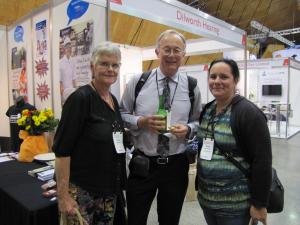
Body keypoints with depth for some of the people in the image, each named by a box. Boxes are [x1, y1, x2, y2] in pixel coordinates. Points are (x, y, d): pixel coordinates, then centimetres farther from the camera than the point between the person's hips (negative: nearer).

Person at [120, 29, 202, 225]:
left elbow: (198, 122, 8)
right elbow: (121, 115, 2)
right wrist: (141, 122, -17)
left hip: (176, 165, 1)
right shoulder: (137, 81, -4)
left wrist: (188, 129, -14)